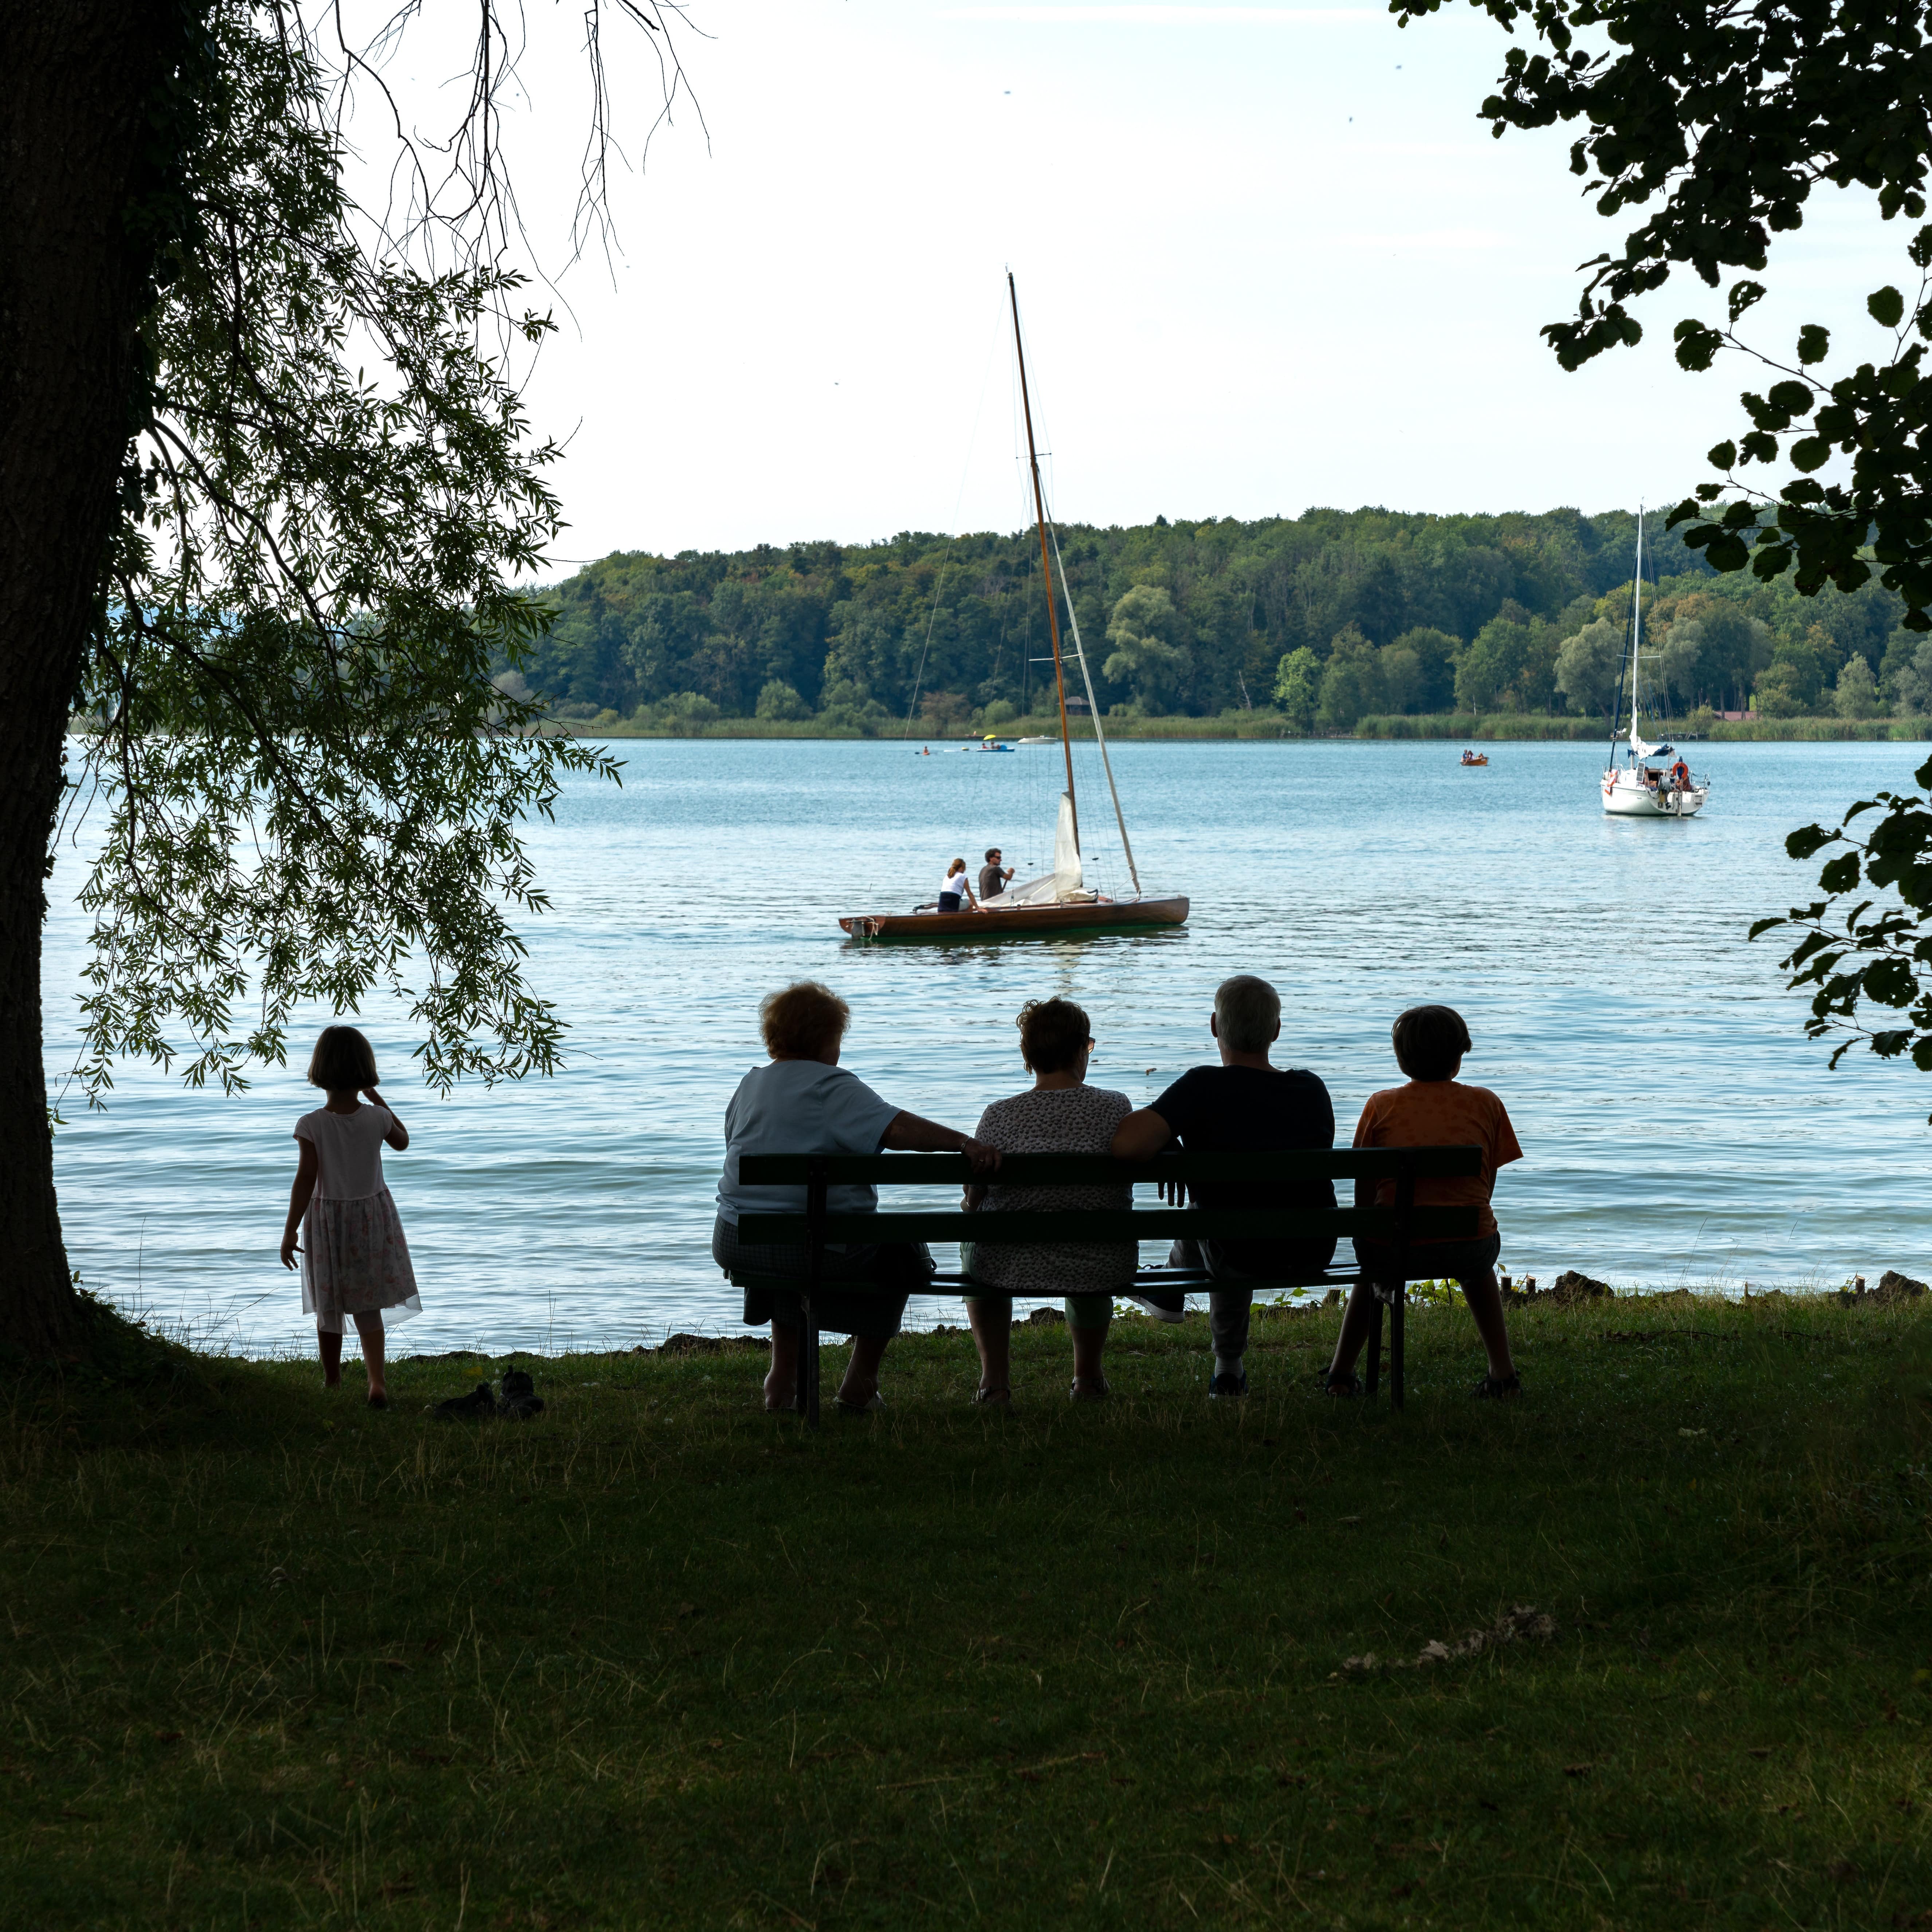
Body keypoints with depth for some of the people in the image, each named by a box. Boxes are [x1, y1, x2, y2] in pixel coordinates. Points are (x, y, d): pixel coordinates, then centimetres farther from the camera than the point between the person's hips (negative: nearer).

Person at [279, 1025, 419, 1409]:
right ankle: (376, 1380, -8)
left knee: (328, 1310, 13)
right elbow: (402, 1141, 13)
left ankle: (332, 1382, 24)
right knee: (368, 1309, 7)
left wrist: (290, 1231, -12)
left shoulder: (312, 1125, -17)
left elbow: (306, 1180, -18)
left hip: (327, 1217, -2)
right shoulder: (377, 1118, -10)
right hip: (373, 1215, 2)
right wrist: (378, 1100, 18)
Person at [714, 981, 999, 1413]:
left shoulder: (749, 1086, 13)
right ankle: (860, 1384, 23)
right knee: (900, 1250, 22)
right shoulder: (832, 1088, -11)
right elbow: (895, 1127, -24)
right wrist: (964, 1143, -28)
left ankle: (784, 1379, 37)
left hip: (736, 1245, 7)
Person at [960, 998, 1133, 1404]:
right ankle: (1088, 1377, 50)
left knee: (974, 1244, 37)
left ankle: (995, 1380, 39)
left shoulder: (1000, 1117, -13)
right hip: (1103, 1272, 2)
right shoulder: (1116, 1108, -8)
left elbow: (974, 1203, -2)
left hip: (1011, 1269, -1)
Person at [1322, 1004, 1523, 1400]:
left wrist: (1369, 1230, 23)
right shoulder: (1485, 1103, 6)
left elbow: (1363, 1193, 6)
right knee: (1478, 1268, 38)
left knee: (1372, 1262, 37)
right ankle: (1503, 1374, 35)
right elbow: (1487, 1186, 12)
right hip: (1468, 1245, 1)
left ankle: (1341, 1373, 36)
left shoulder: (1381, 1105, 4)